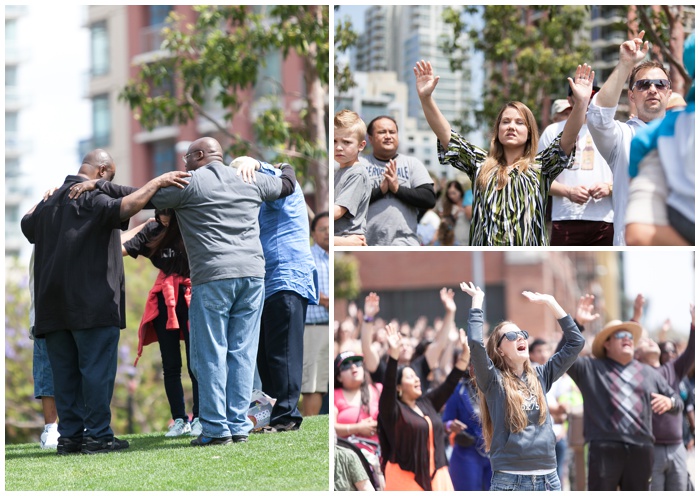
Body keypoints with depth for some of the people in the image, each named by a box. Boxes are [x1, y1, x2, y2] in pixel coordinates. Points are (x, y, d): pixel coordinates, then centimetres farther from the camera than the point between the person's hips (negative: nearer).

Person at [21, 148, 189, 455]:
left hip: (52, 304, 8)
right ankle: (97, 435, -8)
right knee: (97, 369, -5)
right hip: (91, 301, -8)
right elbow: (124, 208, -27)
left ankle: (69, 435, 7)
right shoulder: (93, 198, -7)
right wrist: (157, 183, -25)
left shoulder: (49, 203, 19)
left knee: (65, 372, 8)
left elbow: (27, 225, 40)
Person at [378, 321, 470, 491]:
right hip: (407, 478, -6)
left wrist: (465, 352, 8)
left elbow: (450, 384, 14)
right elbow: (388, 385, -23)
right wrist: (393, 352, -34)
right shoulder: (392, 409, -6)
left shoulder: (427, 403, 12)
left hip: (434, 476, 6)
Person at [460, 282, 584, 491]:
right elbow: (475, 343, -17)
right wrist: (477, 300, -5)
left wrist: (550, 302, 8)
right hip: (509, 480, -4)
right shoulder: (493, 380, 0)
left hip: (548, 479, 4)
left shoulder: (540, 376, 12)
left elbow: (575, 342, 10)